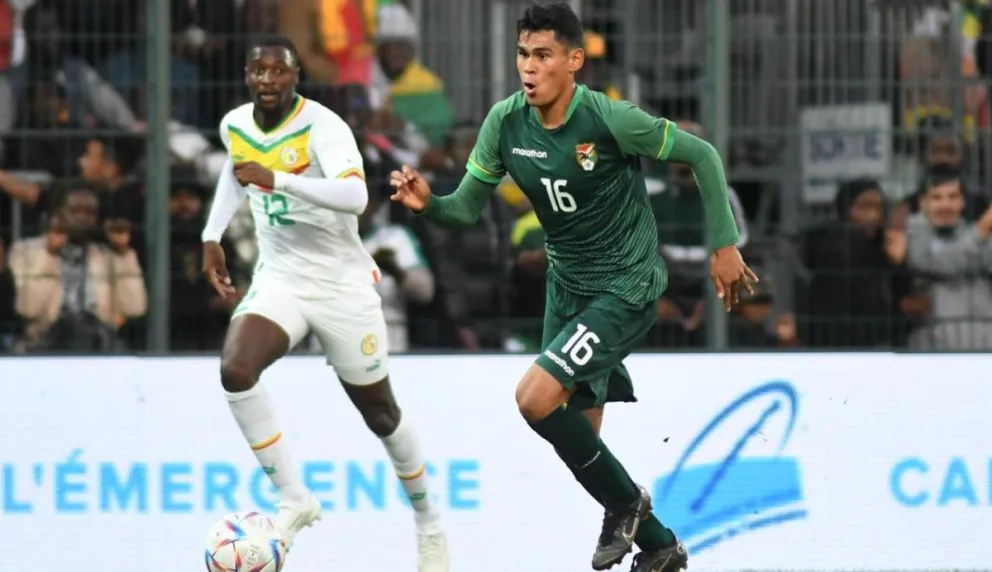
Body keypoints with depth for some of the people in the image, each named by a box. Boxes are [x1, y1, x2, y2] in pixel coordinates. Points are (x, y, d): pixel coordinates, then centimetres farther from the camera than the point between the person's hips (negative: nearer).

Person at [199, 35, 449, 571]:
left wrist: (276, 180, -46)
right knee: (235, 370, -25)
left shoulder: (322, 126, -21)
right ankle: (294, 498, -15)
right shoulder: (235, 125, -2)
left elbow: (355, 196, -38)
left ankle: (427, 521, 33)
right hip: (279, 277, 4)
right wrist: (212, 235, 19)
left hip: (343, 282, -4)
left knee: (379, 412, 9)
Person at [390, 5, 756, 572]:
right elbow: (469, 206, -1)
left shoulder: (609, 119, -23)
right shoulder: (505, 122, -8)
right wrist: (428, 203, -23)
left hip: (626, 287, -7)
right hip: (567, 286, 7)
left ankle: (624, 500, 2)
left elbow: (702, 156, -12)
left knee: (535, 398, -21)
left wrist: (724, 244, -9)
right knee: (581, 442, 10)